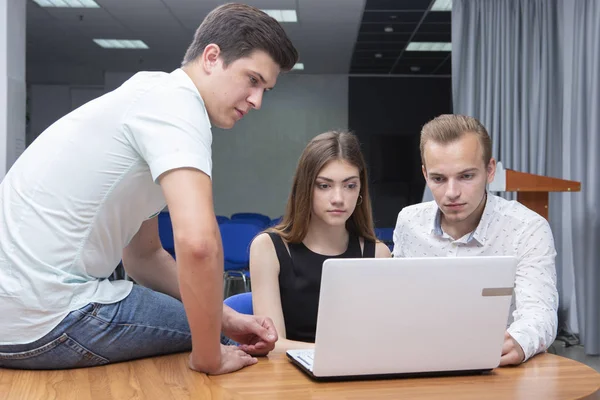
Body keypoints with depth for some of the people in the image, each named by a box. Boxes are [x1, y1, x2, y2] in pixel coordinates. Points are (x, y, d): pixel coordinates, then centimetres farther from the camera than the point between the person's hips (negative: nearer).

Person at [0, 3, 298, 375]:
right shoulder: (175, 100, -15)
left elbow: (144, 254, 17)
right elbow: (197, 241, -31)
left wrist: (225, 317, 7)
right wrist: (208, 357, -17)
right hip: (41, 319, -10)